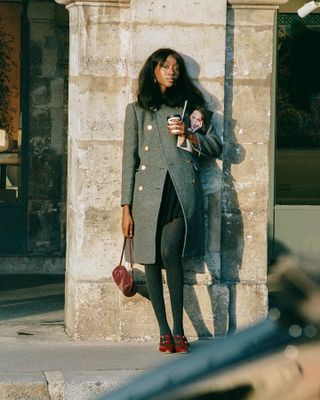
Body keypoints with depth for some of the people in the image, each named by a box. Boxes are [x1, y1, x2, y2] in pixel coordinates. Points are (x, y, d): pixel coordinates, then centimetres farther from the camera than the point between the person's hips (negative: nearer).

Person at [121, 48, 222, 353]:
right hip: (149, 193, 1)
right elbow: (129, 159, 9)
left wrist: (189, 135, -4)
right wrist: (126, 208, 2)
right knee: (151, 261, -3)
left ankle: (179, 330, -15)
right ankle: (164, 332, 6)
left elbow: (215, 147, 16)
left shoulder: (188, 106, 18)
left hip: (182, 191, -1)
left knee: (170, 251, -20)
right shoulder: (137, 110, 14)